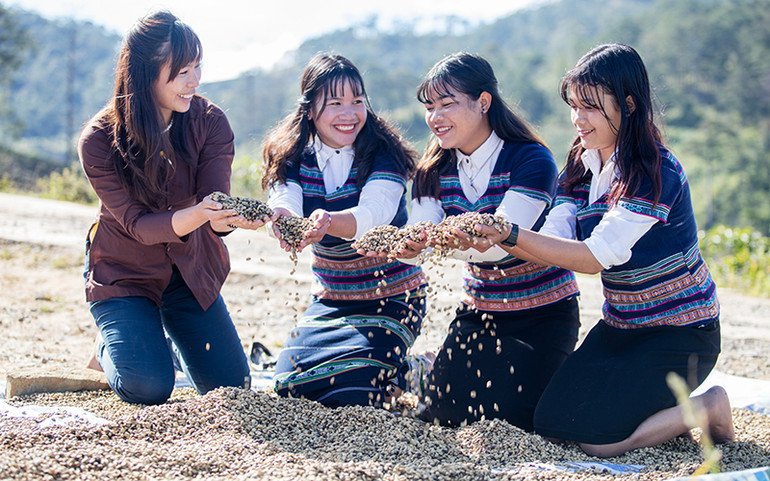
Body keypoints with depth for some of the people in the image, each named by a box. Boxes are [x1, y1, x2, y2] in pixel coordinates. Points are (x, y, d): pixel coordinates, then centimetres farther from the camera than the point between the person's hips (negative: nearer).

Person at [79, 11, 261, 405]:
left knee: (231, 386, 2)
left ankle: (170, 344, 34)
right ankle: (114, 349, 15)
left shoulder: (210, 122, -15)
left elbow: (215, 207, -23)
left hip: (191, 272, 4)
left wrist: (236, 217, -50)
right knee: (148, 388, -20)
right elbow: (136, 223, -26)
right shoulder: (99, 141, -23)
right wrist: (195, 215, -47)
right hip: (123, 273, -3)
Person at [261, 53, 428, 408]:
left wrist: (328, 222, -59)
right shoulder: (295, 159, -5)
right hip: (330, 300, 5)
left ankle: (403, 372, 15)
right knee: (289, 385, -8)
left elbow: (372, 215, -36)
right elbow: (283, 204, -25)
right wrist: (283, 221, -52)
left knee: (350, 394, -21)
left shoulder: (382, 155, -17)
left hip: (392, 297, -5)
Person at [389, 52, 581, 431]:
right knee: (439, 413, 0)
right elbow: (417, 237, -16)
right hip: (479, 311, 5)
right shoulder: (434, 171, -2)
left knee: (508, 418, -14)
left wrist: (461, 241, -55)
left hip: (543, 313, -5)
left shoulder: (532, 160, -20)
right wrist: (405, 245, -41)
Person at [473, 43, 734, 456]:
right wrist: (496, 239, -29)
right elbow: (552, 243, -11)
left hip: (679, 332, -8)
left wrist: (512, 234, -37)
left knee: (597, 438, -16)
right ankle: (660, 410, 20)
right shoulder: (581, 166, 1)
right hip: (620, 325, 8)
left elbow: (595, 256, -30)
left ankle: (707, 408, 7)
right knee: (550, 422, -1)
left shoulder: (657, 173, -23)